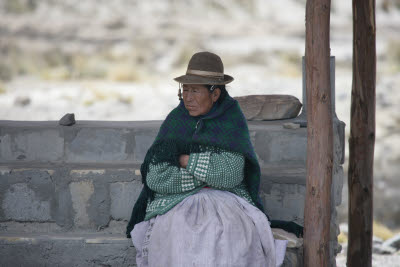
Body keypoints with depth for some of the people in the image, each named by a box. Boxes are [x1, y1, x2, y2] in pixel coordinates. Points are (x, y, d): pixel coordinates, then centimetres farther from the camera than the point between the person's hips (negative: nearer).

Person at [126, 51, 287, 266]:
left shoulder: (233, 122, -3)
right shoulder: (174, 121, 2)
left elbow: (228, 174, -17)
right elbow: (155, 178, -7)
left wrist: (185, 160, -10)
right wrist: (204, 177, -13)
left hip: (226, 202, -1)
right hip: (177, 203, 1)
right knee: (181, 237, -35)